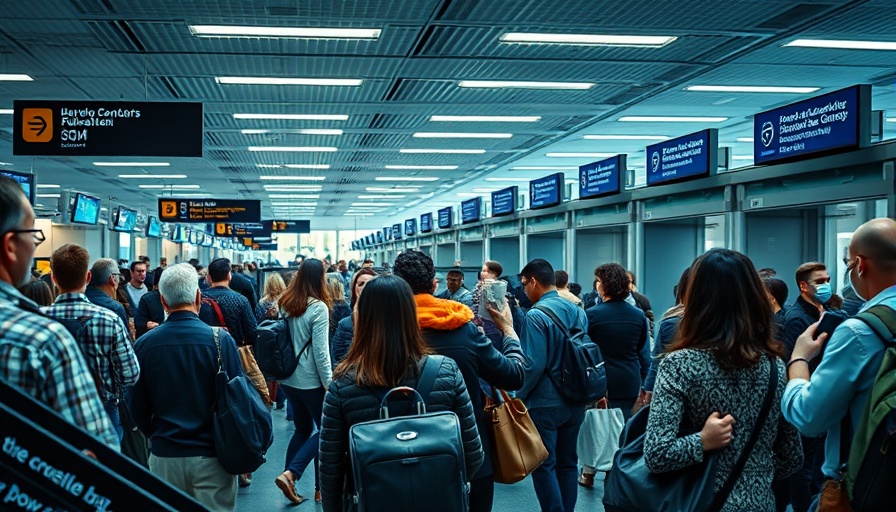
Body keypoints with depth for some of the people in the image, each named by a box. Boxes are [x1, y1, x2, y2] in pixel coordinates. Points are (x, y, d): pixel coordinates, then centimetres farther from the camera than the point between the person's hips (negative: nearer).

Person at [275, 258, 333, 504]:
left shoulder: (284, 304, 2)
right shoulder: (318, 307, -17)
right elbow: (320, 351, -18)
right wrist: (330, 384, -12)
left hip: (288, 378, 7)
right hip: (310, 380, -7)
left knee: (302, 429, 18)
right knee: (325, 429, 6)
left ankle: (290, 477, 15)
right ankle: (290, 474, -6)